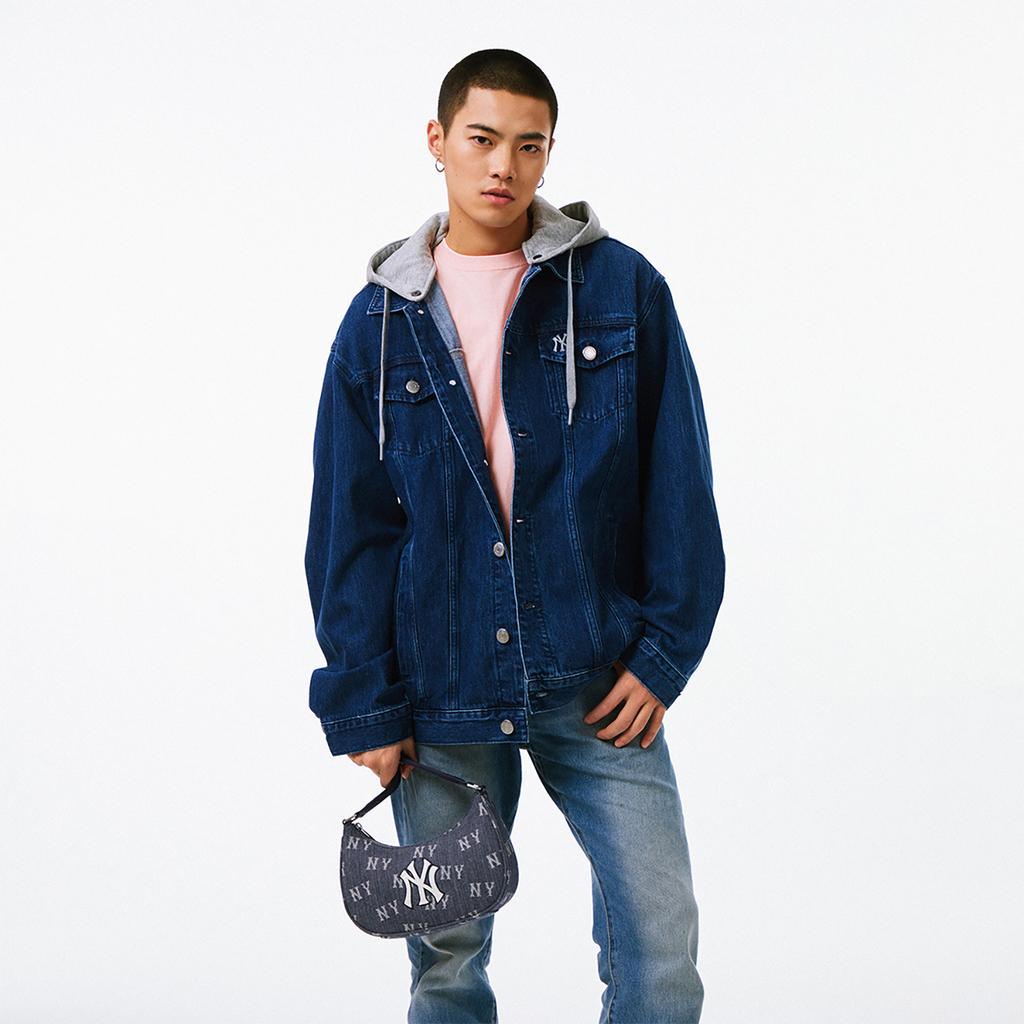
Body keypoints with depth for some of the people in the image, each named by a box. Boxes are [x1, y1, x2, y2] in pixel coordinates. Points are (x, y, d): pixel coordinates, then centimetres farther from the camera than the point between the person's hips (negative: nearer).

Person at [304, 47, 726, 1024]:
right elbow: (349, 528, 5)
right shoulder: (382, 321, 5)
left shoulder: (620, 288, 1)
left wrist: (664, 651, -5)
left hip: (599, 684, -1)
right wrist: (363, 706, 0)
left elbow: (678, 482, 1)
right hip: (443, 693, 1)